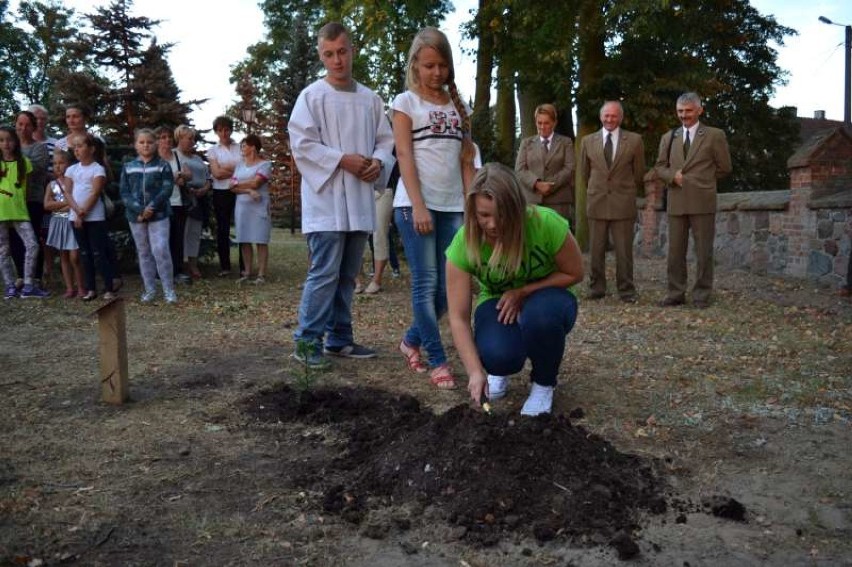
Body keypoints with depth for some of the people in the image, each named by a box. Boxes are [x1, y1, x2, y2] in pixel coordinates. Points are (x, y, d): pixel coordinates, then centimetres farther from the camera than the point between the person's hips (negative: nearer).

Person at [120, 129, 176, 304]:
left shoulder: (163, 165, 0)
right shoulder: (128, 167, 6)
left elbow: (167, 189, -8)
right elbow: (124, 192, 1)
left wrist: (151, 207, -18)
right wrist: (139, 210, -13)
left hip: (158, 214, -3)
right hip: (135, 215, 3)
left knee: (161, 250, -12)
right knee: (144, 253, 11)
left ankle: (169, 289, -2)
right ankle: (150, 289, 20)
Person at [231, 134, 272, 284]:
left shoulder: (264, 164, -1)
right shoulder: (240, 165, 17)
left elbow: (255, 183, -13)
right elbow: (233, 187, 7)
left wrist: (238, 184, 2)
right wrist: (248, 190, -11)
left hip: (259, 207, -5)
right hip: (242, 207, 5)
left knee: (260, 241, -5)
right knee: (245, 241, 3)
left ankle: (261, 274, -5)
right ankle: (247, 272, 9)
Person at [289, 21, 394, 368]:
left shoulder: (370, 99, 13)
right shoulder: (312, 96, -2)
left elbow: (386, 139, 15)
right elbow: (301, 143, -9)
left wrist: (378, 162, -6)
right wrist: (342, 160, -16)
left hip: (360, 200, 6)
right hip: (326, 200, -5)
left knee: (347, 275, 12)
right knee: (325, 273, -10)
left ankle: (339, 338, 21)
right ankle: (307, 341, -1)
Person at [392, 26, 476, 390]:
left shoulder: (459, 106, 16)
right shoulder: (406, 102, 3)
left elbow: (466, 162, 14)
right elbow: (405, 156, -6)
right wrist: (418, 207, -16)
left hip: (452, 206, 5)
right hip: (415, 205, -5)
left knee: (449, 286, 4)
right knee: (426, 283, -5)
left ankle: (412, 340, 24)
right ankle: (437, 360, 2)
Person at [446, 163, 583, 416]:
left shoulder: (546, 223, -30)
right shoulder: (464, 243, -25)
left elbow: (574, 273, -12)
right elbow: (458, 318, -23)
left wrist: (522, 292, -22)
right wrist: (475, 371, -32)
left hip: (544, 298, 0)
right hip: (497, 303, 1)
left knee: (540, 315, -37)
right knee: (498, 355, -31)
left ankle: (544, 384, -5)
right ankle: (500, 369, 10)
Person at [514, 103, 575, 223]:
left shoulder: (565, 142, 13)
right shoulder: (526, 143, 16)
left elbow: (570, 168, 1)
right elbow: (520, 169, 5)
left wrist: (551, 185, -12)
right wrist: (537, 184, -12)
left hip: (558, 200, -1)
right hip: (532, 199, 1)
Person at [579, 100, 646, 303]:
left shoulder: (634, 140, 1)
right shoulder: (588, 141, 6)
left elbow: (638, 173, 10)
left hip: (623, 203, -2)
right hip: (596, 202, 2)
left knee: (624, 251, 1)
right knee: (596, 250, 6)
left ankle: (626, 290, 9)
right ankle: (596, 288, 15)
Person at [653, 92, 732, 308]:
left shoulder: (714, 135, 4)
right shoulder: (668, 138, 15)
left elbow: (724, 168, 6)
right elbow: (659, 166, 14)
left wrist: (700, 178, 4)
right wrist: (673, 176, -5)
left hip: (702, 202, -3)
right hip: (676, 202, 3)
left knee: (703, 251, 1)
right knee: (675, 251, 5)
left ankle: (702, 295, 9)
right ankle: (676, 294, 12)